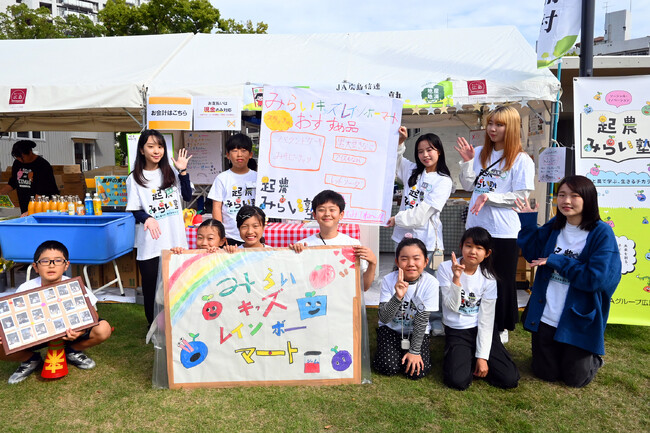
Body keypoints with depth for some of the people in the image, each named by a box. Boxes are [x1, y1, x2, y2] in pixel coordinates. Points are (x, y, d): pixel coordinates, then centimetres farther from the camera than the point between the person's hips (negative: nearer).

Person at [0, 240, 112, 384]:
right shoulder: (26, 289, -14)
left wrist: (82, 330, -35)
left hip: (69, 332, -1)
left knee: (103, 329, -26)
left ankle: (72, 351, 6)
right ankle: (31, 359, 10)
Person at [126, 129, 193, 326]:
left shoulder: (170, 173, 10)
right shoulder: (134, 178, -1)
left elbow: (187, 196, 10)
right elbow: (135, 210, -2)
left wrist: (183, 171, 1)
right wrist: (147, 218, -23)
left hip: (175, 240, 3)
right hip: (151, 244, -3)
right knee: (152, 287, 6)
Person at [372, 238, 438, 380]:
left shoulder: (430, 283, -20)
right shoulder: (389, 280, -20)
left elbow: (422, 320, -16)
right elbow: (384, 318, -25)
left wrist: (415, 351, -15)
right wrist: (398, 297, -41)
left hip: (417, 331, 0)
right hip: (391, 328, 0)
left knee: (416, 371, -16)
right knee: (389, 367, -17)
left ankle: (409, 351, 15)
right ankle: (389, 351, 15)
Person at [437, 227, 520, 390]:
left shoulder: (488, 278, -6)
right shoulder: (446, 268, -11)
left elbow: (487, 318, -7)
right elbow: (453, 306, -15)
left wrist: (483, 356, -10)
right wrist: (456, 278, -31)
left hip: (482, 330, 2)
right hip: (456, 331, -2)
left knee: (510, 379, -10)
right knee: (458, 381, -22)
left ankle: (474, 359, 15)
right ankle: (459, 357, 10)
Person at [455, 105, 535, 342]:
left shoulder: (521, 160, -7)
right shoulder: (480, 153, 8)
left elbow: (520, 197, -11)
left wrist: (489, 197, -19)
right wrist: (467, 161, -3)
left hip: (503, 231, -5)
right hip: (476, 226, 5)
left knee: (501, 281, 8)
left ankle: (501, 328, 26)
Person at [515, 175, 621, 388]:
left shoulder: (602, 233, -14)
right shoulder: (553, 227, 1)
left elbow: (597, 278, -21)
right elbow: (533, 254, 11)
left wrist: (557, 261, -17)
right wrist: (528, 222, 1)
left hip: (579, 321, -4)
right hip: (545, 317, 4)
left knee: (575, 379, 13)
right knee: (545, 374, 14)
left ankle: (594, 357, 42)